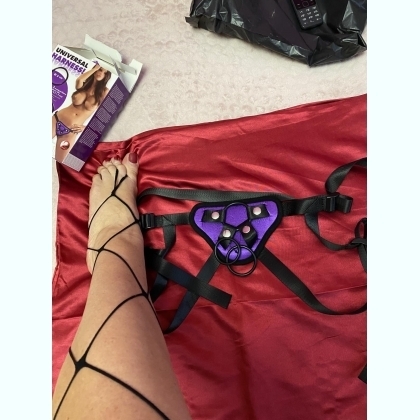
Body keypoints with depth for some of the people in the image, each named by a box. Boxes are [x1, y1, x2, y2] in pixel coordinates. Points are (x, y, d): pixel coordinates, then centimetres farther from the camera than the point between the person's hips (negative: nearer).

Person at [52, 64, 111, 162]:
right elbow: (79, 79, -19)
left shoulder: (104, 92, 0)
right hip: (57, 119, 2)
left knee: (59, 163, 2)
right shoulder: (83, 86, 6)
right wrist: (96, 67, -7)